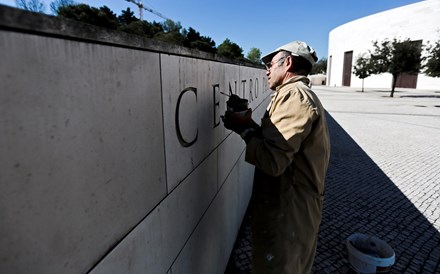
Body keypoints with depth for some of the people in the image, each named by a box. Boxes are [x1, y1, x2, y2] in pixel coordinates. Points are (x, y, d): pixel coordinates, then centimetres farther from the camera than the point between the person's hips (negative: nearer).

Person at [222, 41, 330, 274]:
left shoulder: (293, 95, -19)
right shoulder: (304, 95, 15)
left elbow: (272, 160, -28)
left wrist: (244, 129, -14)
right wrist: (250, 126, 1)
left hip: (287, 208, -10)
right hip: (299, 203, 10)